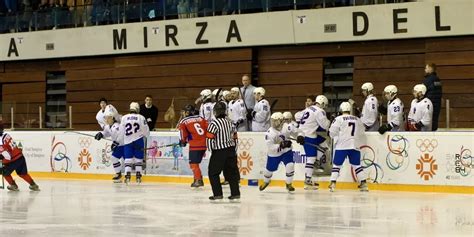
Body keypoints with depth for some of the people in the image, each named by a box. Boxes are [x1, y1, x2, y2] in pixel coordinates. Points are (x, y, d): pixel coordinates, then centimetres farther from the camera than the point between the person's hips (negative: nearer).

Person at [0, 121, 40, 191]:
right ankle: (33, 185, 27)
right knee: (22, 173, 23)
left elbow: (7, 156, -27)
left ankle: (13, 185, 23)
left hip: (14, 160, -8)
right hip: (20, 157, 8)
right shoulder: (6, 135, 5)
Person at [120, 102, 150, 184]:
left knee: (128, 159, 3)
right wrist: (144, 135, 22)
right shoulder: (141, 118, -2)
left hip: (127, 141, 1)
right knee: (138, 159, 8)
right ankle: (138, 176, 7)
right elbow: (146, 131, 1)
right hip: (139, 140, 0)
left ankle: (127, 176, -7)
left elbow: (120, 132, 5)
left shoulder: (124, 118, 2)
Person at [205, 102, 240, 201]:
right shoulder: (229, 122, 9)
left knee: (213, 173, 4)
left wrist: (211, 149, -2)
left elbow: (209, 138, -18)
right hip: (231, 151, 7)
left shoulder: (214, 123, -14)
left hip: (219, 152, -7)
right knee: (232, 172, 13)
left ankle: (218, 194, -2)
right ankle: (235, 193, 12)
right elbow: (234, 136, 15)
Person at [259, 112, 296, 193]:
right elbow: (270, 147, -30)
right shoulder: (269, 133, -26)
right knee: (269, 169, 12)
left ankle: (289, 184, 5)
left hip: (286, 151, 1)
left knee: (290, 166, -18)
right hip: (274, 154, -1)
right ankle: (266, 181, 46)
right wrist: (281, 145, -40)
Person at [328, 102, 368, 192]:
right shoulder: (358, 120, 12)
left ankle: (333, 184, -6)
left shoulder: (339, 119, -3)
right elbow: (361, 133, 17)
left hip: (342, 146, -4)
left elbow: (332, 133, -4)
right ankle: (364, 184, 7)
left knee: (337, 164, 3)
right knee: (357, 165, 12)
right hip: (355, 146, 4)